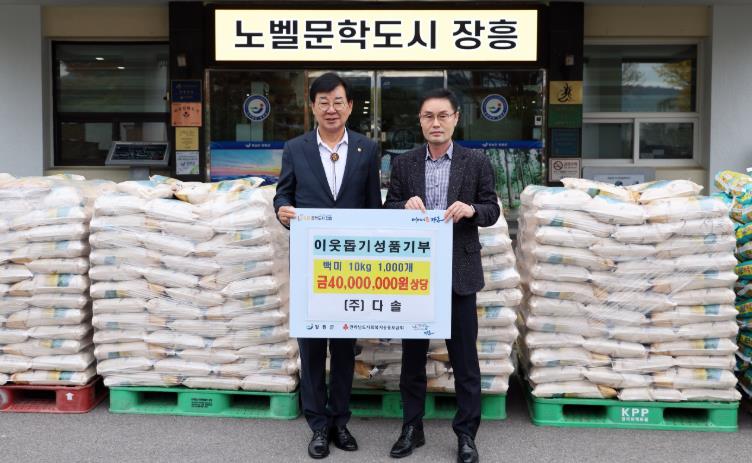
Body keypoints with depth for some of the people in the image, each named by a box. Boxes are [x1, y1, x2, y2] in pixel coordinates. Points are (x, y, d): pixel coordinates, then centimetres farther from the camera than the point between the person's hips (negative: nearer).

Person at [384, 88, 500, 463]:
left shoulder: (476, 162, 1)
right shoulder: (403, 163, 5)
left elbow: (492, 211, 1)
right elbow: (388, 210, 6)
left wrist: (471, 209, -19)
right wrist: (405, 205, -16)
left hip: (458, 271, -2)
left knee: (464, 355, 5)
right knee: (412, 352, 10)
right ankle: (412, 428, 24)